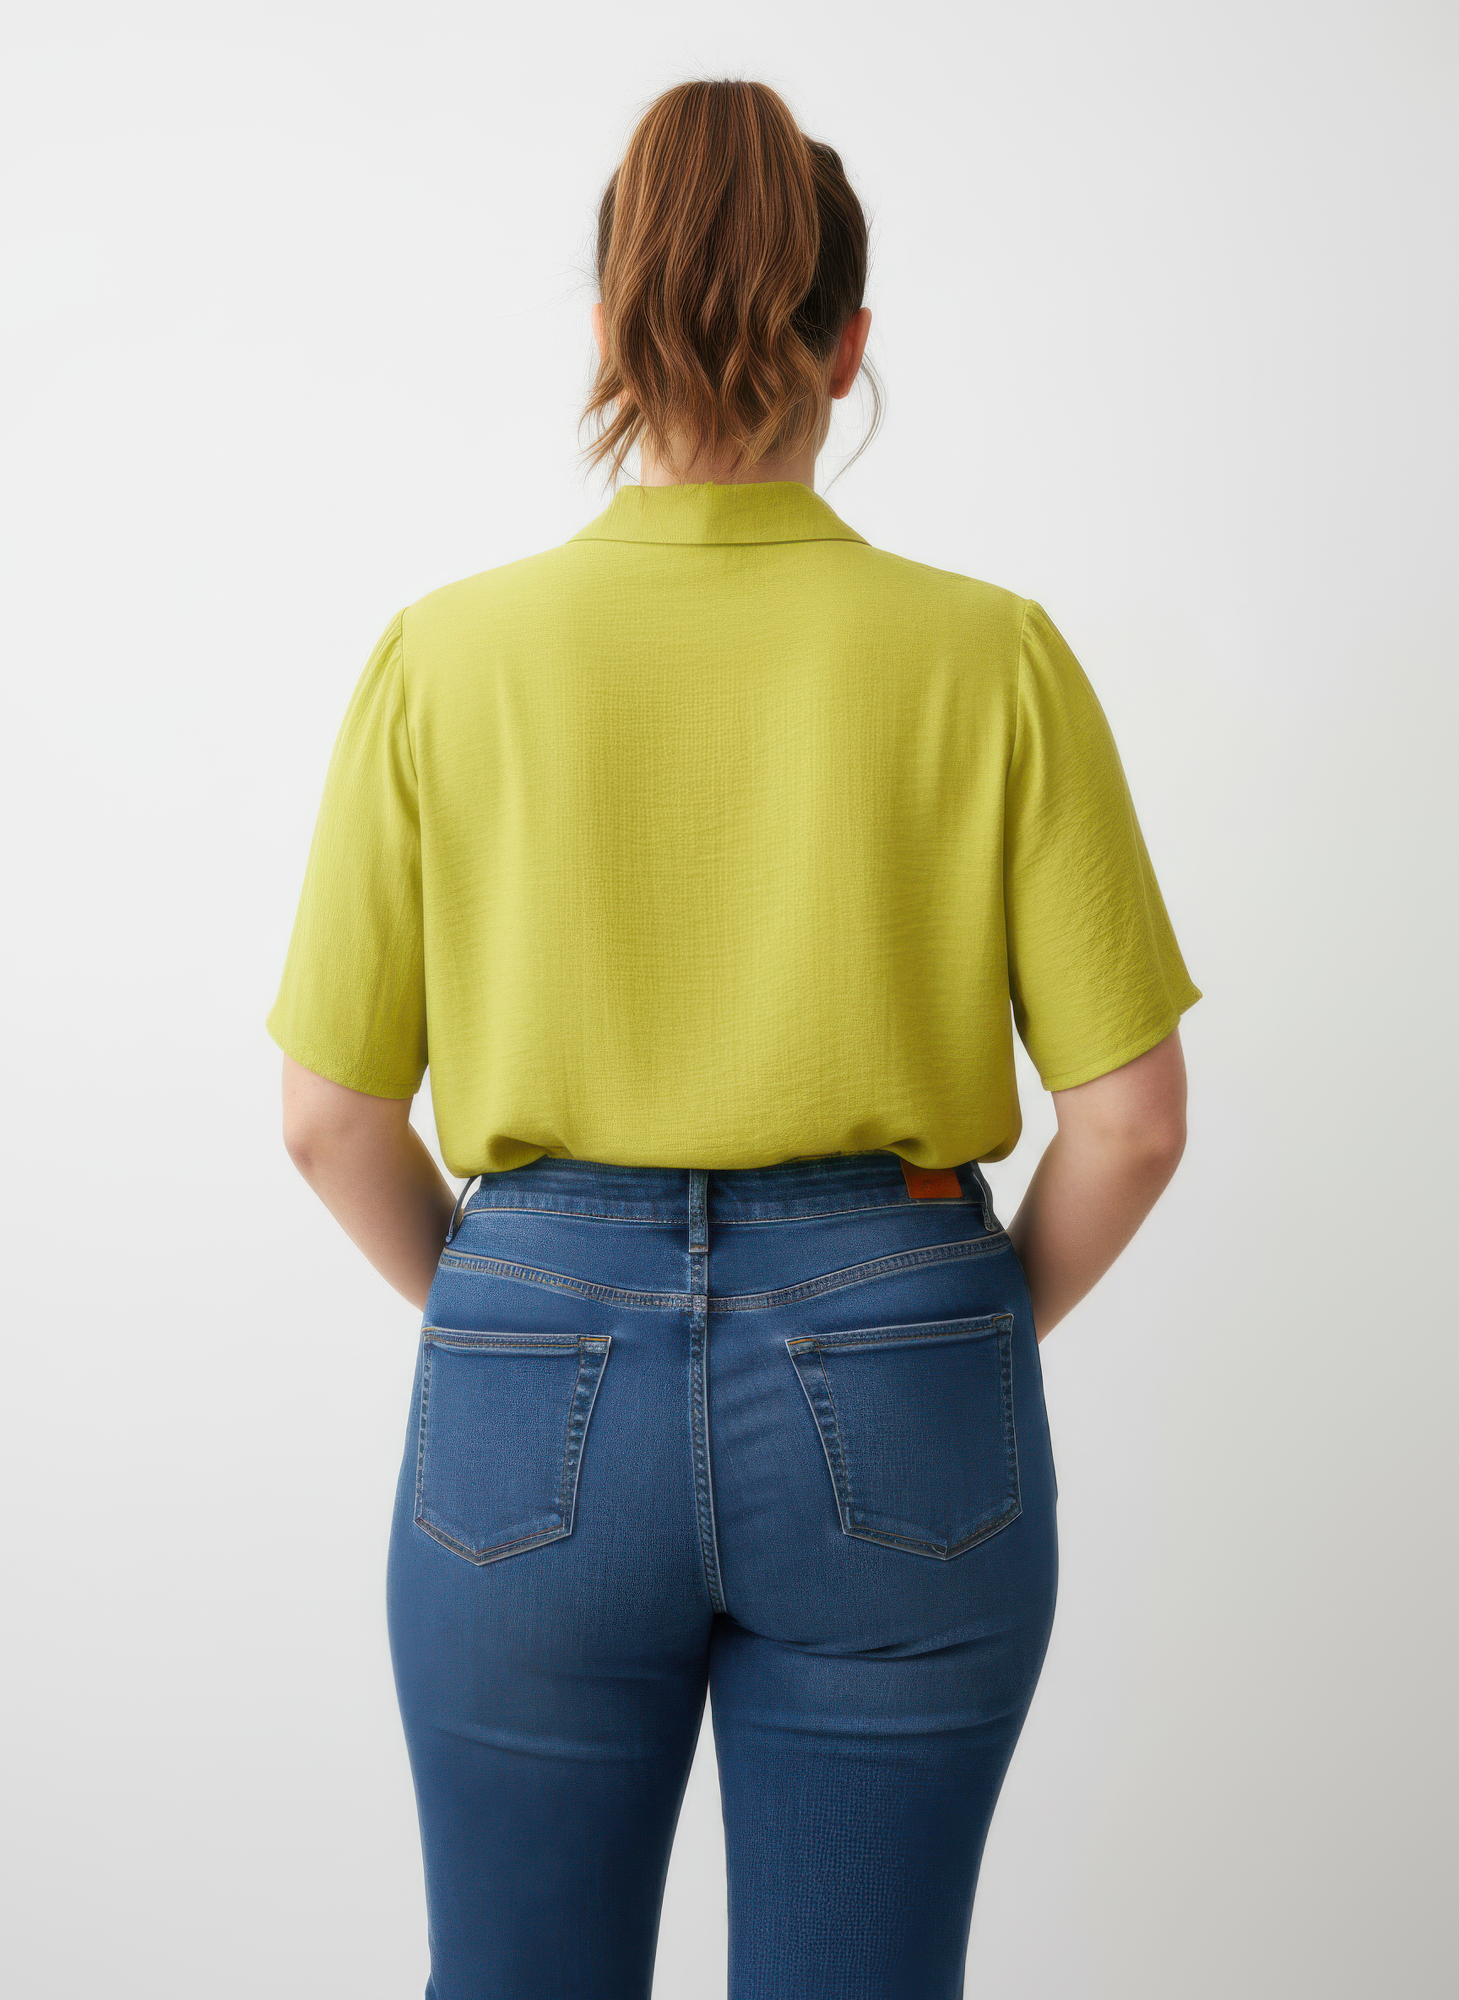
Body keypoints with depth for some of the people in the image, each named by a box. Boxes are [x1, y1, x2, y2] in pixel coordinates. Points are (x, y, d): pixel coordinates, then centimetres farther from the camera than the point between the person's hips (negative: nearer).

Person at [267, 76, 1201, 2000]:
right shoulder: (992, 654, -7)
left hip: (536, 1399, 1)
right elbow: (1131, 1113, -5)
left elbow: (331, 1115, -2)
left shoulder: (450, 654, -6)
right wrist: (966, 1339, 10)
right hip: (890, 1395, 0)